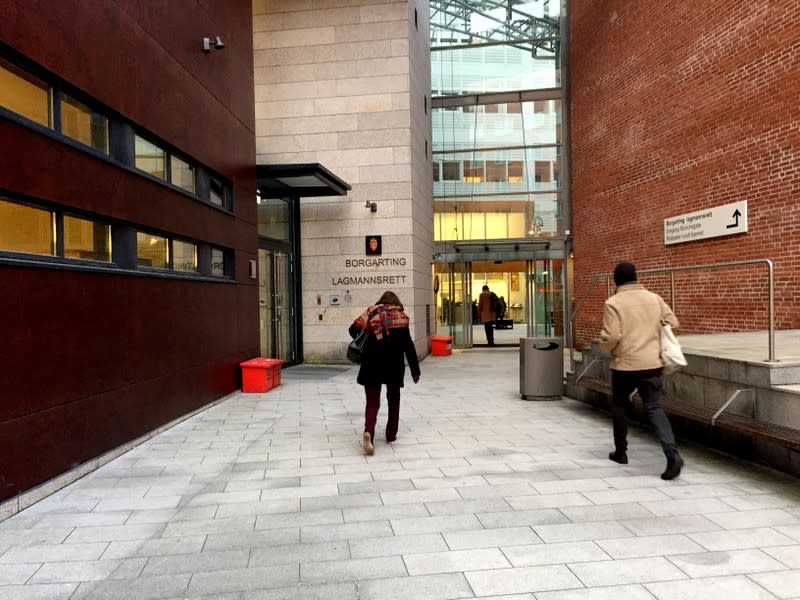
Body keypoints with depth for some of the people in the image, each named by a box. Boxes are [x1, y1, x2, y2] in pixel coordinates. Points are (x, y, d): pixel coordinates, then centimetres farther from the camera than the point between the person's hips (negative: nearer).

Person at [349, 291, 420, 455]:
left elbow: (354, 329, -3)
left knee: (372, 402, 3)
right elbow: (408, 346, -1)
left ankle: (368, 431, -23)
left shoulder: (371, 312, 8)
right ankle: (391, 434, 25)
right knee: (393, 399, 21)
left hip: (372, 364, 0)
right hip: (394, 364, 0)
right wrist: (415, 370, 1)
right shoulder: (401, 316, 4)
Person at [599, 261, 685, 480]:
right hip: (653, 364, 3)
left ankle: (620, 452, 27)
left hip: (624, 365, -3)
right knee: (654, 409, 4)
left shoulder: (613, 303, -9)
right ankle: (672, 453, -14)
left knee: (619, 406, 18)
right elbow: (673, 323, 11)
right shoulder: (654, 298, 4)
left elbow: (612, 336, -17)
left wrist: (605, 348, 4)